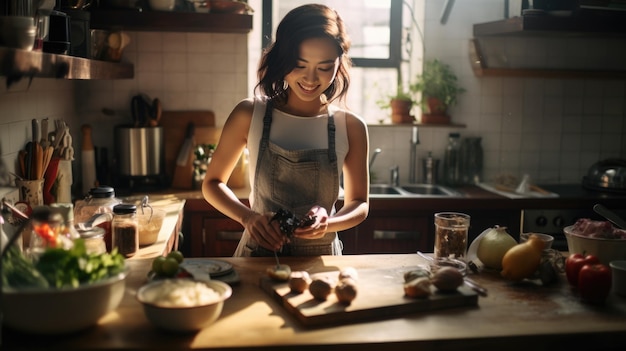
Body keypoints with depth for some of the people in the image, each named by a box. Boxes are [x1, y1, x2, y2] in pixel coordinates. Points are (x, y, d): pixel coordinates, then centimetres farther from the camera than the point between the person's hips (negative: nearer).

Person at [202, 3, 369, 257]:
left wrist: (328, 223, -15)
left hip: (321, 261, 2)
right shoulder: (249, 115, -4)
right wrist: (248, 217, -14)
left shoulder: (351, 128, -2)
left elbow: (359, 204, 6)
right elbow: (212, 183, 5)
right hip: (258, 255, -2)